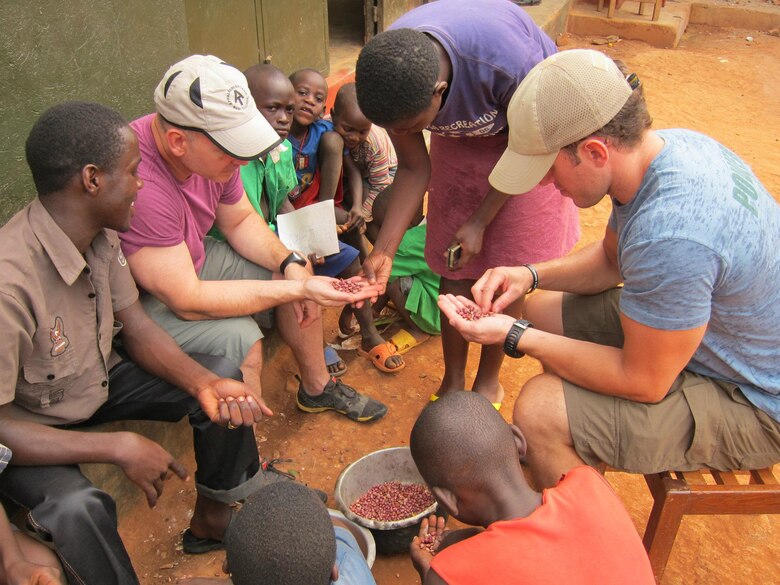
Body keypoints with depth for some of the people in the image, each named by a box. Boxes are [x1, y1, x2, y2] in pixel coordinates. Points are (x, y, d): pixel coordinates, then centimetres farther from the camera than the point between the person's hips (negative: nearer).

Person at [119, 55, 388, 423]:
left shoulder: (215, 147, -13)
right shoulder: (140, 186, -38)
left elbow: (241, 220, 4)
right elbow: (187, 301, -34)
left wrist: (292, 265, -14)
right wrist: (299, 289, -33)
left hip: (194, 259, 8)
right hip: (138, 300, -8)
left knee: (297, 270, 4)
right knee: (240, 340, -29)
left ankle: (317, 388, 22)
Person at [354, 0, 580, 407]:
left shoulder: (507, 62, -42)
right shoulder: (386, 75, -28)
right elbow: (414, 168, -14)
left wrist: (480, 221, -17)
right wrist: (383, 250, -22)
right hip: (461, 137, 3)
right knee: (455, 268, 4)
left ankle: (488, 381, 23)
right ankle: (452, 381, 23)